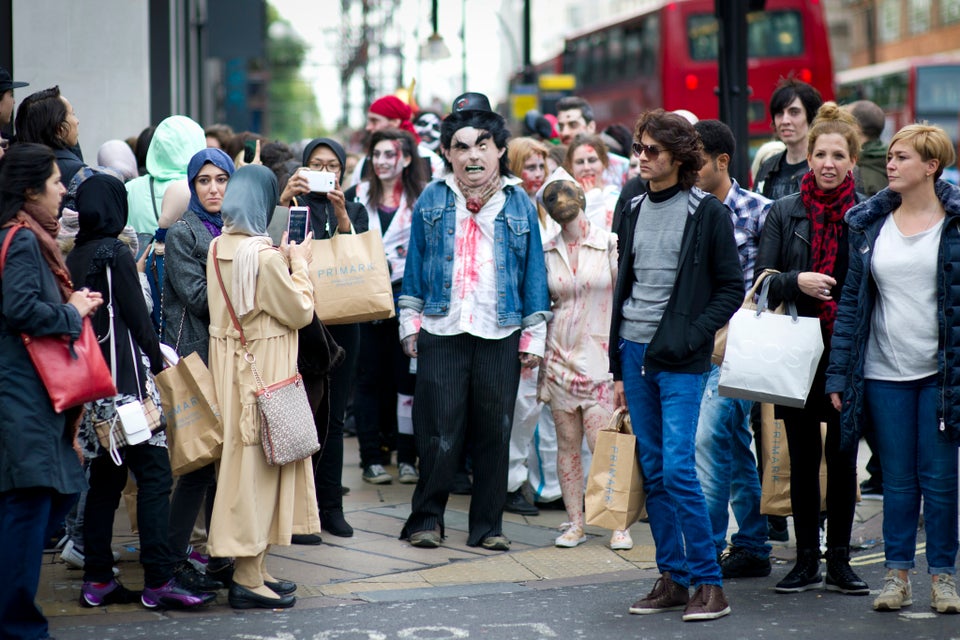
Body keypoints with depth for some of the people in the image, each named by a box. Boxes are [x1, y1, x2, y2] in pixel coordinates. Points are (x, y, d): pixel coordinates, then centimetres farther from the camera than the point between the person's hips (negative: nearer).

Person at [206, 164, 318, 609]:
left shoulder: (218, 248, 5)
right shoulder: (263, 257, -19)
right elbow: (300, 311, -11)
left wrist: (284, 260, 15)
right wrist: (300, 263, 0)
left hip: (229, 363, 8)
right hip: (263, 368, -8)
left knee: (242, 457, 13)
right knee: (256, 462, -3)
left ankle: (254, 569, 20)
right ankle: (248, 579, 0)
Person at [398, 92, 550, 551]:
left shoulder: (519, 203, 6)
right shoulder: (432, 200, 6)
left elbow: (534, 271, 8)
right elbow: (415, 264, 11)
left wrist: (533, 335, 5)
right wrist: (409, 322, 7)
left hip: (500, 335, 1)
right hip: (442, 330, -1)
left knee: (494, 433, 5)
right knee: (440, 431, -1)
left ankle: (487, 525, 15)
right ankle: (426, 518, 11)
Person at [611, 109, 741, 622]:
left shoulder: (707, 213, -4)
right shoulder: (634, 213, 13)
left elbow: (732, 287, -3)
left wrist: (694, 334, -16)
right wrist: (617, 369, 16)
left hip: (680, 358, -6)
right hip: (634, 350, 6)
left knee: (677, 468, -13)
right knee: (653, 472, 7)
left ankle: (709, 583, -6)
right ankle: (672, 579, 13)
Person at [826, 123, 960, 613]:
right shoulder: (870, 224, 8)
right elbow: (852, 300, 9)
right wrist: (839, 373, 3)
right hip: (885, 373, 3)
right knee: (897, 479, 7)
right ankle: (897, 572, 14)